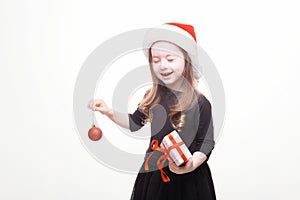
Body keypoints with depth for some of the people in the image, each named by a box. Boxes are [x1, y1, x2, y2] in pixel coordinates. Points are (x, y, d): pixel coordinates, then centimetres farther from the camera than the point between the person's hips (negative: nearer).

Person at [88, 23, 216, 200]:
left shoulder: (200, 103, -16)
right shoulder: (153, 97, -1)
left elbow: (206, 143, -10)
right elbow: (134, 122, 15)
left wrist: (192, 164, -27)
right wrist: (109, 112, 3)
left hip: (187, 178, -4)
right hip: (152, 174, 5)